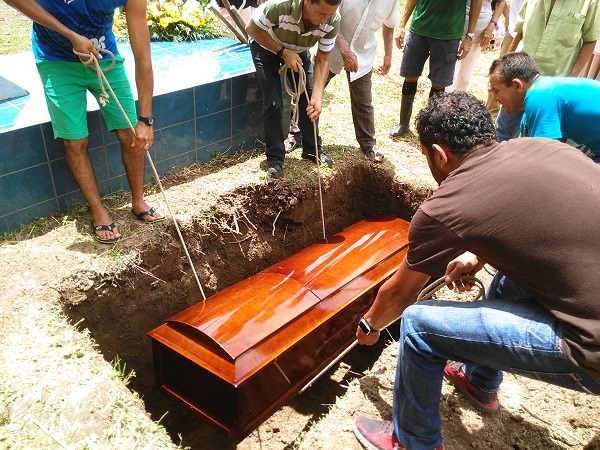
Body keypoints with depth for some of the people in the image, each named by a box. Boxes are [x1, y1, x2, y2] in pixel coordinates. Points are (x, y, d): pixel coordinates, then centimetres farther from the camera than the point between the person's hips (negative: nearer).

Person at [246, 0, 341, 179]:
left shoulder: (333, 21, -29)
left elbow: (322, 60, -19)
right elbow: (252, 28, -23)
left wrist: (317, 98, -30)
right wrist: (283, 53, -29)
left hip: (298, 49, 4)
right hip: (266, 45, -3)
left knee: (308, 99, -2)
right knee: (273, 102, -11)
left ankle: (312, 150, 16)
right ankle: (275, 158, 0)